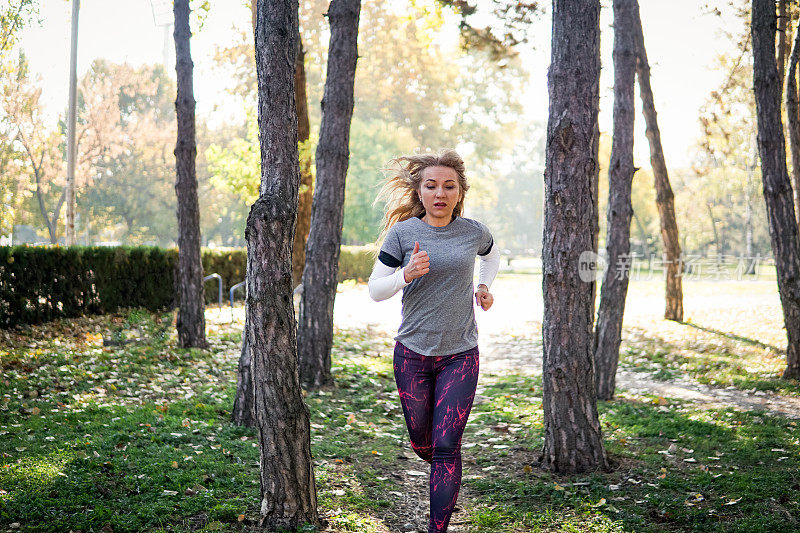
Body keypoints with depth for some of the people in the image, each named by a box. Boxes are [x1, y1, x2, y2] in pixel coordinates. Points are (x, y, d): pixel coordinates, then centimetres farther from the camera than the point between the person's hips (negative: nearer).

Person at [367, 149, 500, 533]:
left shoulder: (473, 232, -1)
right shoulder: (402, 233, -7)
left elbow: (491, 254, 24)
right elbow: (374, 290, -4)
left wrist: (484, 286, 8)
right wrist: (406, 274, -21)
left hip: (460, 355, 0)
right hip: (413, 353, 1)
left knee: (446, 446, -7)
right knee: (422, 444, 14)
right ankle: (448, 478, 47)